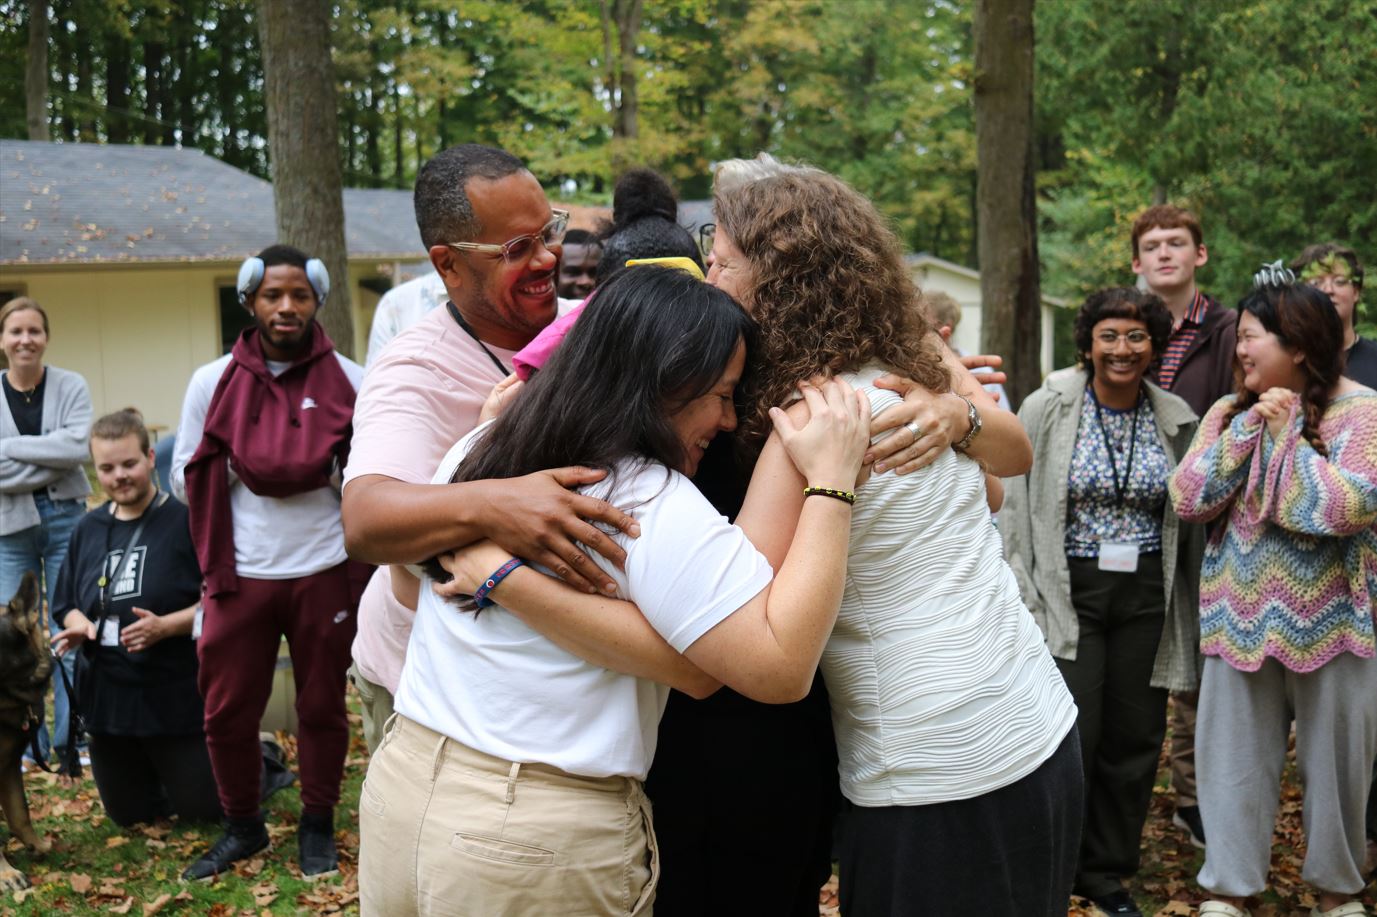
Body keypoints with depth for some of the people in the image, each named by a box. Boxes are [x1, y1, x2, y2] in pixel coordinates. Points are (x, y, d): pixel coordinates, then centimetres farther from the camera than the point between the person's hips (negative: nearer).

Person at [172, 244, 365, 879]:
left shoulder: (349, 381, -1)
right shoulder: (213, 381, 3)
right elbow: (186, 474, 7)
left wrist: (331, 476, -11)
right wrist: (235, 478, -4)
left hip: (325, 571, -1)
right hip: (240, 575, 1)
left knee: (322, 705, 10)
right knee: (226, 711, 6)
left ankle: (318, 826, 29)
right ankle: (241, 826, 28)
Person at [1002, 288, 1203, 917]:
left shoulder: (1176, 421, 4)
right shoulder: (1047, 409, -4)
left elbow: (1189, 514, 12)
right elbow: (1013, 505, -3)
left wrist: (1188, 606, 10)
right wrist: (1024, 596, -8)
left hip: (1146, 598, 3)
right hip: (1068, 595, -3)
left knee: (1135, 740, 8)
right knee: (1074, 740, -6)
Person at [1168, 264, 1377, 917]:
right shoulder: (1232, 412, 4)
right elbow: (1188, 501, -6)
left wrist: (1287, 433, -15)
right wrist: (1245, 429, -13)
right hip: (1243, 615, 3)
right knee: (1237, 757, 8)